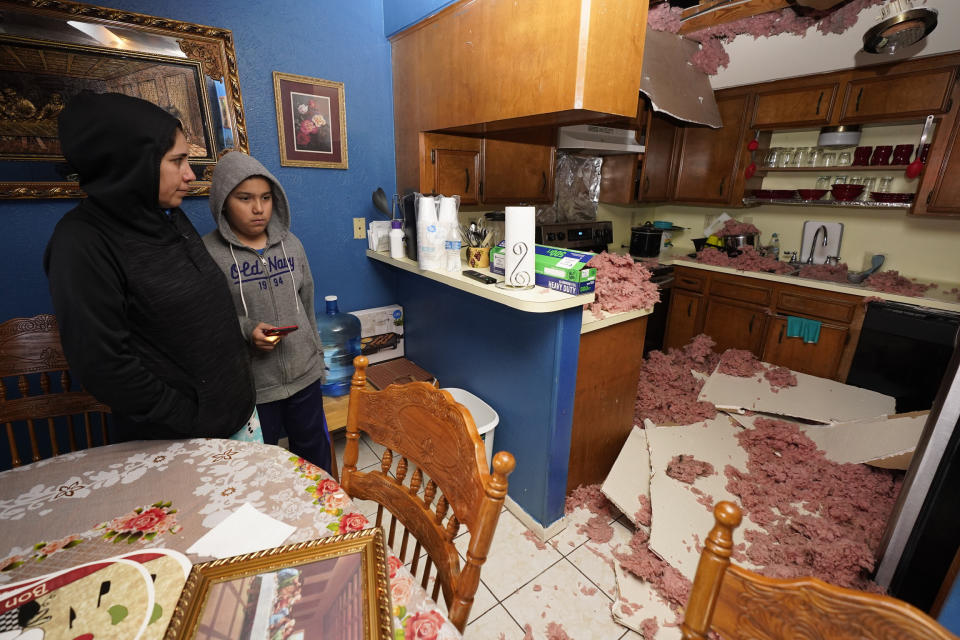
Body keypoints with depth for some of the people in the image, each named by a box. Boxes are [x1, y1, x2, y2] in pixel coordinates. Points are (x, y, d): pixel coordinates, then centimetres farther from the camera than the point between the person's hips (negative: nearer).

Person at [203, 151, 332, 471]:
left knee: (315, 452, 21)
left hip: (305, 374, 4)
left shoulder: (290, 243, 4)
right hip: (252, 386, -3)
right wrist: (245, 331, -24)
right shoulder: (208, 253, -10)